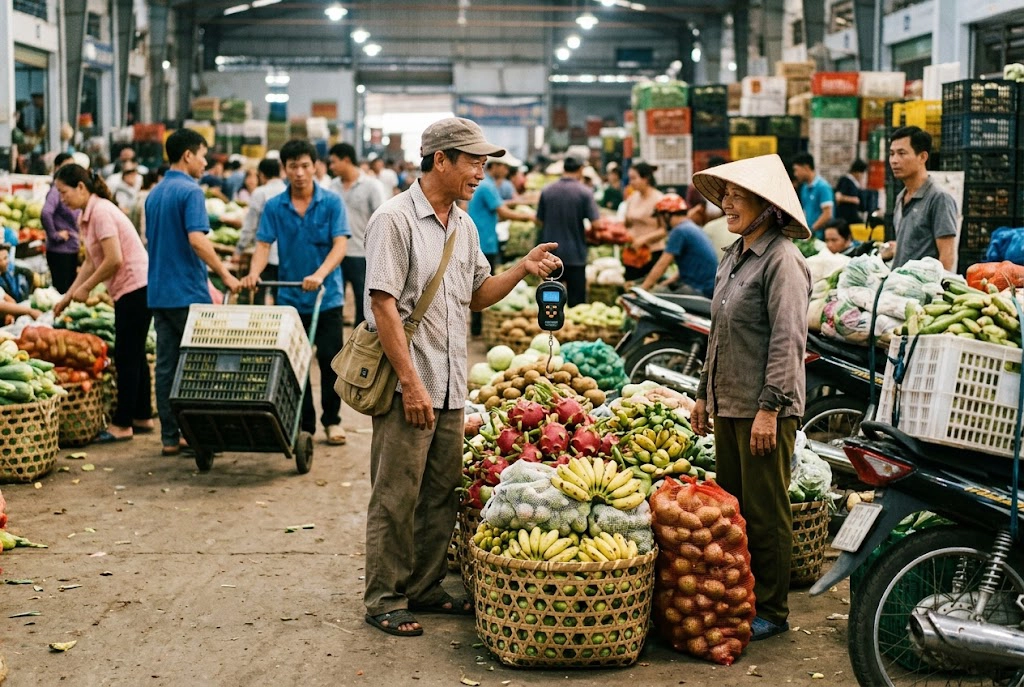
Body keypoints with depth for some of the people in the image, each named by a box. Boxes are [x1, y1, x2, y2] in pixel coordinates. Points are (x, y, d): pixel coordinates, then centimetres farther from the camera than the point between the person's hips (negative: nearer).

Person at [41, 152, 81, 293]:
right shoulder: (56, 190, -15)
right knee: (62, 291, -5)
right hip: (59, 250, -8)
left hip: (72, 249, 8)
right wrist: (54, 235, -20)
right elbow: (45, 214, -32)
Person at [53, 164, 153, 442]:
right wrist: (68, 296, 13)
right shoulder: (87, 216, 13)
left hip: (135, 288, -10)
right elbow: (91, 263, 16)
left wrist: (86, 288, -11)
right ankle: (142, 416, 24)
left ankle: (122, 424, 1)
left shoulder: (101, 211, -16)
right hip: (131, 290, 10)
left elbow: (114, 260, -22)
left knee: (126, 357, -5)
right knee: (134, 355, 15)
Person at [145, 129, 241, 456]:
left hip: (158, 291, 8)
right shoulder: (190, 192, -12)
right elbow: (197, 240, -23)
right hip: (188, 293, -8)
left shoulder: (154, 194, 14)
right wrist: (225, 274, -15)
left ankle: (170, 437, 8)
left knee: (166, 365, 6)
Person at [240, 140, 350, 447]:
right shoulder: (274, 207, 2)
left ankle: (332, 420, 16)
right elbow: (264, 245, -3)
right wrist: (254, 273, -24)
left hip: (327, 298, -2)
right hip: (290, 298, 2)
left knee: (329, 360, 1)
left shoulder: (331, 203, -4)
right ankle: (303, 424, 17)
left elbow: (340, 245, -13)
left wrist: (320, 274, -29)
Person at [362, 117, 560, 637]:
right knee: (396, 497, 0)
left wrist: (523, 268, 4)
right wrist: (411, 383, -20)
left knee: (441, 494, 13)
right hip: (407, 384, -8)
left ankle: (424, 588, 25)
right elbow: (384, 305, -16)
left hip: (451, 386, 8)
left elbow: (477, 295, 21)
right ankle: (384, 599, 10)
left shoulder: (463, 226, 13)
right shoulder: (395, 219, -12)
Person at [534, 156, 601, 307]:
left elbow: (539, 222, 8)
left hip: (550, 253, 3)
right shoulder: (584, 192, -9)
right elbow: (596, 223, -14)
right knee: (576, 301, 3)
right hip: (575, 255, -3)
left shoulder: (546, 191, 0)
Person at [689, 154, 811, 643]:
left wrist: (769, 407, -20)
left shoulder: (781, 260, -13)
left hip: (764, 409, -9)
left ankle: (771, 611, 10)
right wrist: (705, 393, 21)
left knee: (766, 512, -1)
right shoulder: (732, 258, 14)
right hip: (728, 404, 9)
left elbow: (788, 341, -18)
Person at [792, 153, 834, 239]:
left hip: (820, 235, -7)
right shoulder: (805, 188, 14)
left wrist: (811, 230, -14)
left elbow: (827, 214, -16)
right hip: (809, 235, 7)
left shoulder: (823, 187, -11)